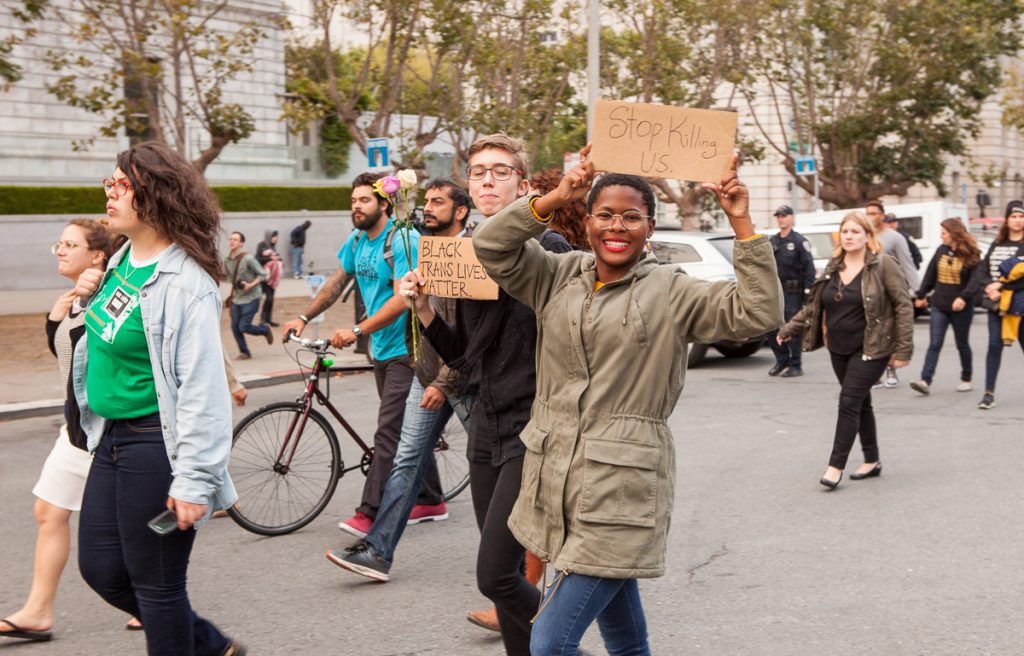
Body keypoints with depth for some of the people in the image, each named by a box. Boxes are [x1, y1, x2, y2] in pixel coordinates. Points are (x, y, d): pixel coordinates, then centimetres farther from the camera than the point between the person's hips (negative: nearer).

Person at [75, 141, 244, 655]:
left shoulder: (185, 283, -20)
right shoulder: (122, 261, 6)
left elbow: (203, 389, -23)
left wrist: (193, 481, -24)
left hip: (156, 446, -9)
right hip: (112, 438, 10)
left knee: (156, 583, 2)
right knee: (101, 569, 16)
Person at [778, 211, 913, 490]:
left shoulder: (883, 265, -9)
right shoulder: (833, 268, 8)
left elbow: (904, 307, -10)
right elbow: (814, 305, 16)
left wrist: (903, 349, -14)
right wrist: (789, 329, 11)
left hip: (870, 349, -6)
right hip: (839, 349, 6)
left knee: (849, 403, -10)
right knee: (860, 403, 14)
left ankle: (836, 466, -7)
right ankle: (872, 461, 25)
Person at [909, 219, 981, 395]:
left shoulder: (971, 255, -9)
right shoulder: (941, 251, 6)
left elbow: (975, 280, -18)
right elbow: (930, 275, 14)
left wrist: (964, 297, -33)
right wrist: (922, 296, 18)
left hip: (961, 308, -3)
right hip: (939, 306, 3)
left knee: (962, 344, 11)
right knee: (934, 344, -6)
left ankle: (966, 379, 28)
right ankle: (925, 381, -14)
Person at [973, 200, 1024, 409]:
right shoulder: (997, 245, 13)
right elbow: (981, 270, 11)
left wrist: (1002, 286, -17)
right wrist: (989, 288, -6)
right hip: (997, 304, 4)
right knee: (995, 345, 0)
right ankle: (989, 393, 1)